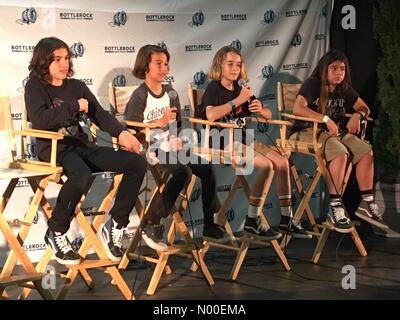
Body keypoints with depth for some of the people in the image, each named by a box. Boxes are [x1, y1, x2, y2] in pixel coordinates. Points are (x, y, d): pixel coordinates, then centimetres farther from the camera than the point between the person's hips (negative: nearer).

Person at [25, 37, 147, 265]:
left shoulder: (76, 86, 15)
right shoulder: (35, 87, 0)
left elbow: (99, 114, 5)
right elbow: (40, 120, -19)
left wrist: (120, 132, -14)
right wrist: (74, 106, -10)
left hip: (81, 146, 6)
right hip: (53, 150, -6)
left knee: (137, 163, -12)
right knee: (82, 175, -40)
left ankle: (116, 226, -3)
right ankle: (56, 233, -15)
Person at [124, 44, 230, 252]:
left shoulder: (170, 93, 12)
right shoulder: (140, 96, -9)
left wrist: (177, 139, -1)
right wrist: (159, 122, -24)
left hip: (168, 148, 7)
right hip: (148, 150, -7)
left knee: (205, 168, -8)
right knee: (183, 171, -30)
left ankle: (209, 226, 5)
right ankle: (151, 224, -23)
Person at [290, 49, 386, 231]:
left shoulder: (344, 89, 13)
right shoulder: (312, 85, -9)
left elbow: (364, 108, 16)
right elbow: (298, 109, -24)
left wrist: (358, 115, -9)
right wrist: (325, 119, -30)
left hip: (337, 132, 7)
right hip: (309, 132, -7)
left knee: (366, 151, -14)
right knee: (340, 153, -33)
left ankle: (367, 203, -4)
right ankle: (335, 209, -29)